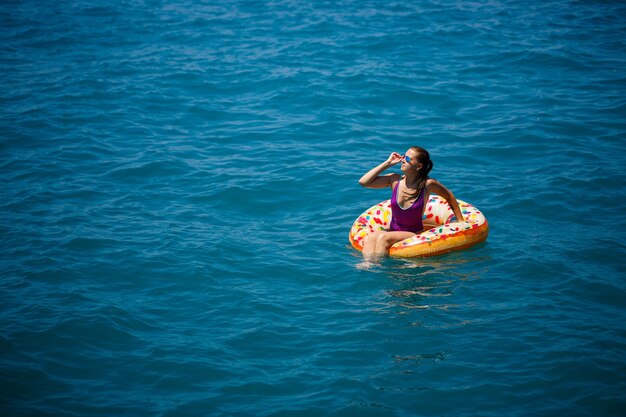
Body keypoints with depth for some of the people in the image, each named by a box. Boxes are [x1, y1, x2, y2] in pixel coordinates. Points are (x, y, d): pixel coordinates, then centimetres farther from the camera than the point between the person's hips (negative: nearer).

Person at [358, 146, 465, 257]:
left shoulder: (427, 184, -8)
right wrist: (387, 163, -4)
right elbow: (363, 182, -5)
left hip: (414, 234, -4)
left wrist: (461, 221, 13)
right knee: (369, 238, -28)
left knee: (383, 237, -32)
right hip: (392, 232, 4)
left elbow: (449, 196, 9)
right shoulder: (395, 180, 0)